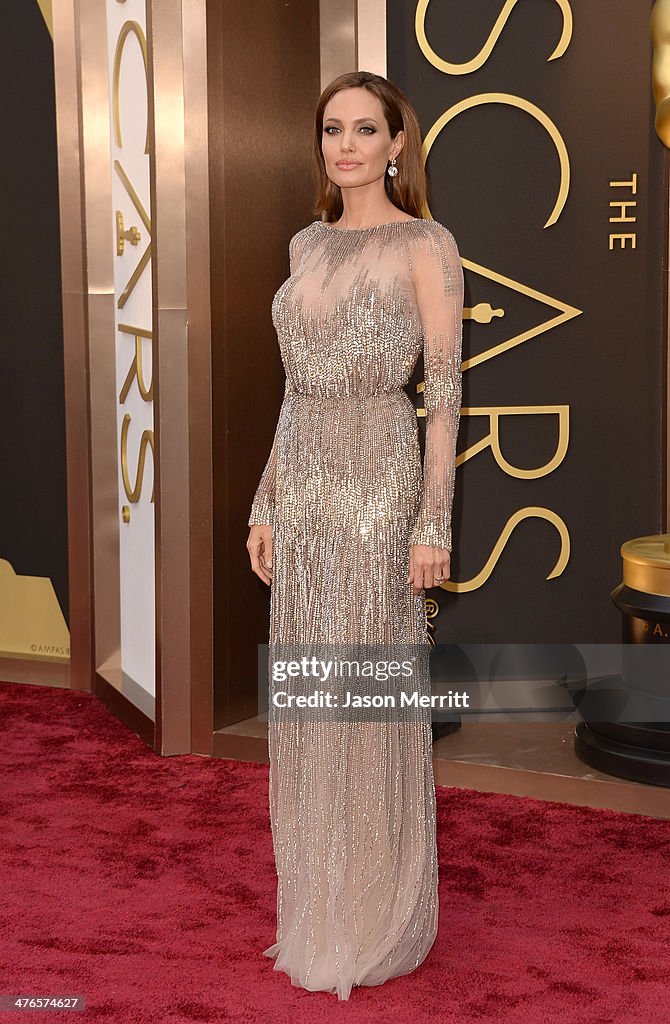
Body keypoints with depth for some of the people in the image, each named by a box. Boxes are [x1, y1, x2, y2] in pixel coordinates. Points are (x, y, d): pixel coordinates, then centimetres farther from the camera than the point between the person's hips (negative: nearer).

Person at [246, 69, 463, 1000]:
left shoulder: (426, 245, -5)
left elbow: (445, 393, -9)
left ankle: (379, 918, 17)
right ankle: (317, 904, 27)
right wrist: (265, 503, 12)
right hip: (302, 489, 6)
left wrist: (435, 523, -14)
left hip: (379, 484, -6)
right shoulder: (307, 245, 13)